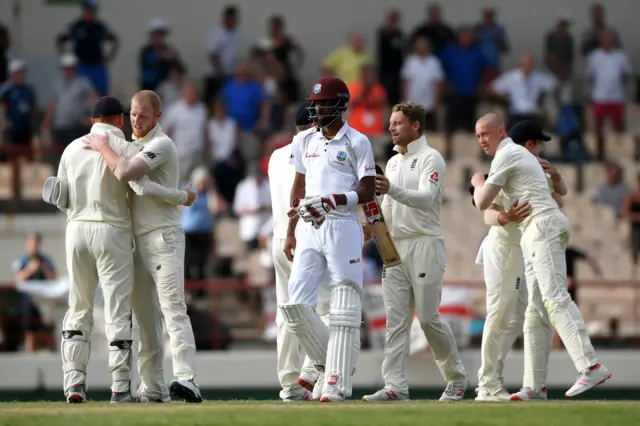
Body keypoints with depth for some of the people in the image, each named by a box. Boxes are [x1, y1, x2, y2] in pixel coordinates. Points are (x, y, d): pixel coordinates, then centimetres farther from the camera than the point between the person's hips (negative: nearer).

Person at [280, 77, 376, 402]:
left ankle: (337, 383, -7)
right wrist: (290, 232, 18)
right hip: (310, 230, 6)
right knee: (296, 305, -3)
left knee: (343, 309, -6)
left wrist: (332, 201, -22)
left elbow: (368, 192, -7)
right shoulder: (305, 141, 14)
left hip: (343, 227, -6)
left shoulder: (357, 143, -3)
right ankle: (325, 361, 15)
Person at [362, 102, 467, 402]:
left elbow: (425, 198, -21)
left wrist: (392, 189, -35)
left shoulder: (430, 158, -6)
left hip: (424, 245, -7)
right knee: (395, 319, -2)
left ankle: (456, 378, 10)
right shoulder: (393, 162, 19)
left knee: (428, 318, -6)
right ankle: (395, 386, -5)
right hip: (395, 245, 7)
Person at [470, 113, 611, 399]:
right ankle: (535, 384, 6)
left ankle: (591, 367, -33)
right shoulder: (522, 153, 25)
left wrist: (478, 184, 14)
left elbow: (482, 203, -7)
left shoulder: (505, 155, -6)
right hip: (533, 233, 11)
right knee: (535, 307, 7)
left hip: (544, 225, -11)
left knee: (555, 298, -21)